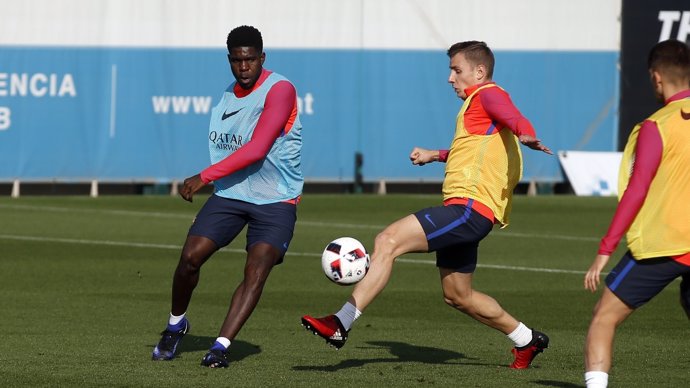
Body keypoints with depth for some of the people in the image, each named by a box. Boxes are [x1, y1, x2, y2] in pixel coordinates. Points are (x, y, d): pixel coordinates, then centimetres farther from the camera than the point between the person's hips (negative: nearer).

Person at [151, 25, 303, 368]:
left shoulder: (280, 90, -16)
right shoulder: (229, 95, 7)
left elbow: (257, 149, -25)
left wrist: (205, 177, -25)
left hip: (276, 201, -5)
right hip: (230, 194, 5)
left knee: (257, 270, -20)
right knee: (190, 256, -8)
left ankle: (221, 347, -17)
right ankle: (176, 324, 16)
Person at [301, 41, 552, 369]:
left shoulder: (489, 95, -6)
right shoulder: (476, 101, 25)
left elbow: (512, 117, -30)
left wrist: (526, 134, -51)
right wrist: (434, 155, 38)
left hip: (469, 207, -11)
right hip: (462, 210, 11)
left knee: (388, 241, -21)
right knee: (458, 296, 19)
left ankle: (341, 323, -27)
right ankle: (527, 340, 32)